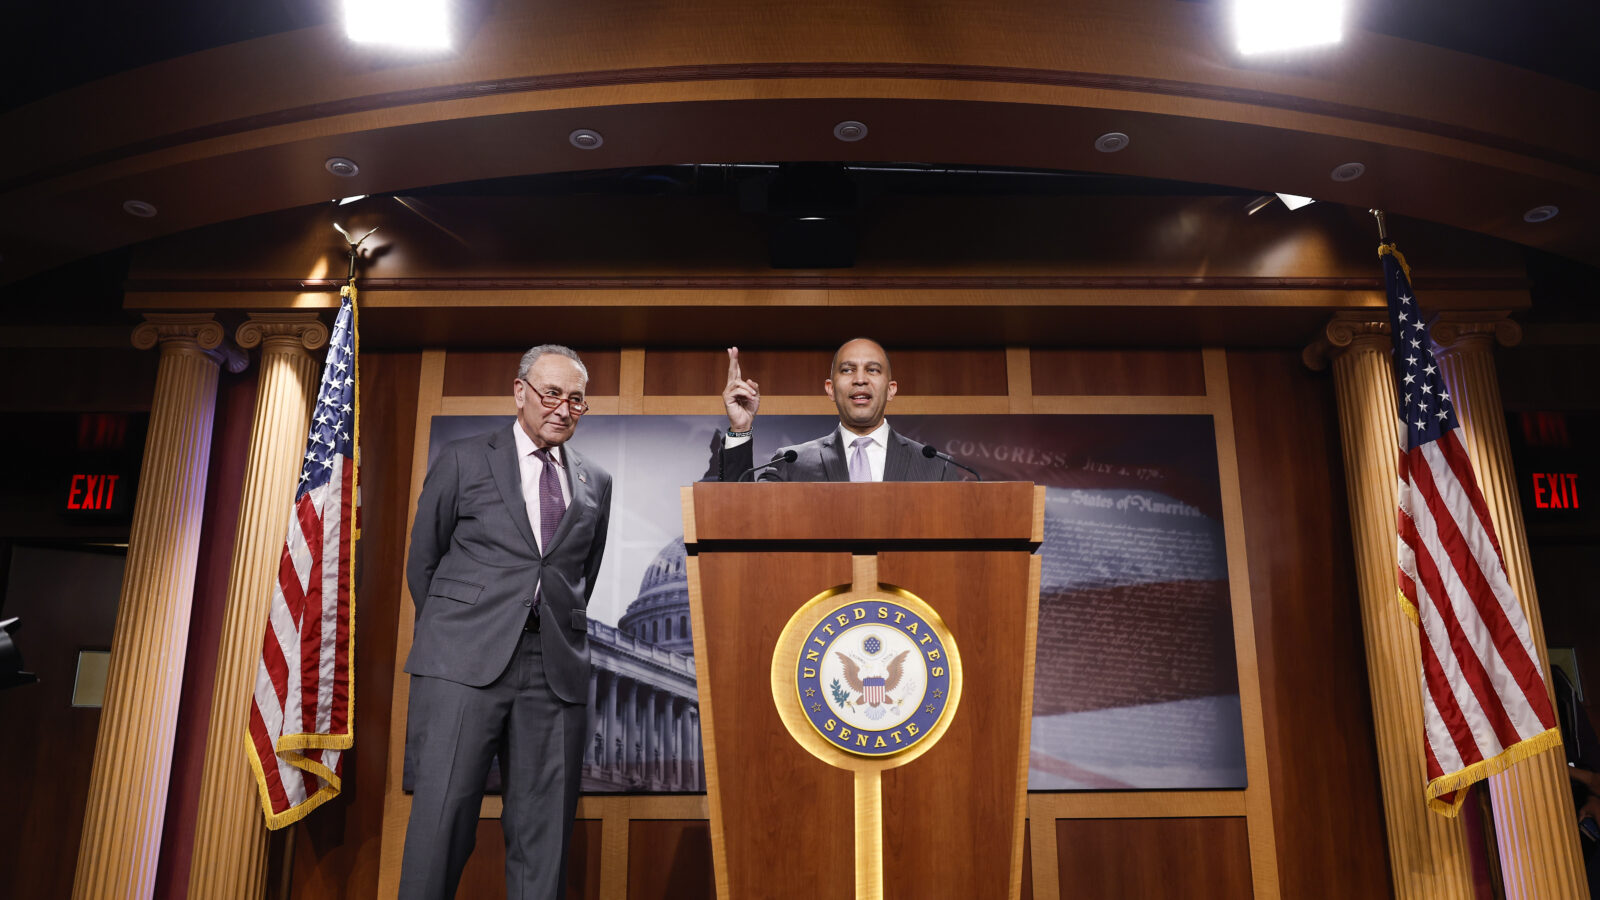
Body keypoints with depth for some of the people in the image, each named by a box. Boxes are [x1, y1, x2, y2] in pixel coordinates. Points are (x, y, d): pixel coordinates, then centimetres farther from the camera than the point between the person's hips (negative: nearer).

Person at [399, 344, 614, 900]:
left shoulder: (595, 484, 16)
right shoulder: (463, 461, 8)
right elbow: (423, 559, 13)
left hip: (556, 669, 3)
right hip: (465, 663, -2)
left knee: (544, 830, 4)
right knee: (442, 814, -5)